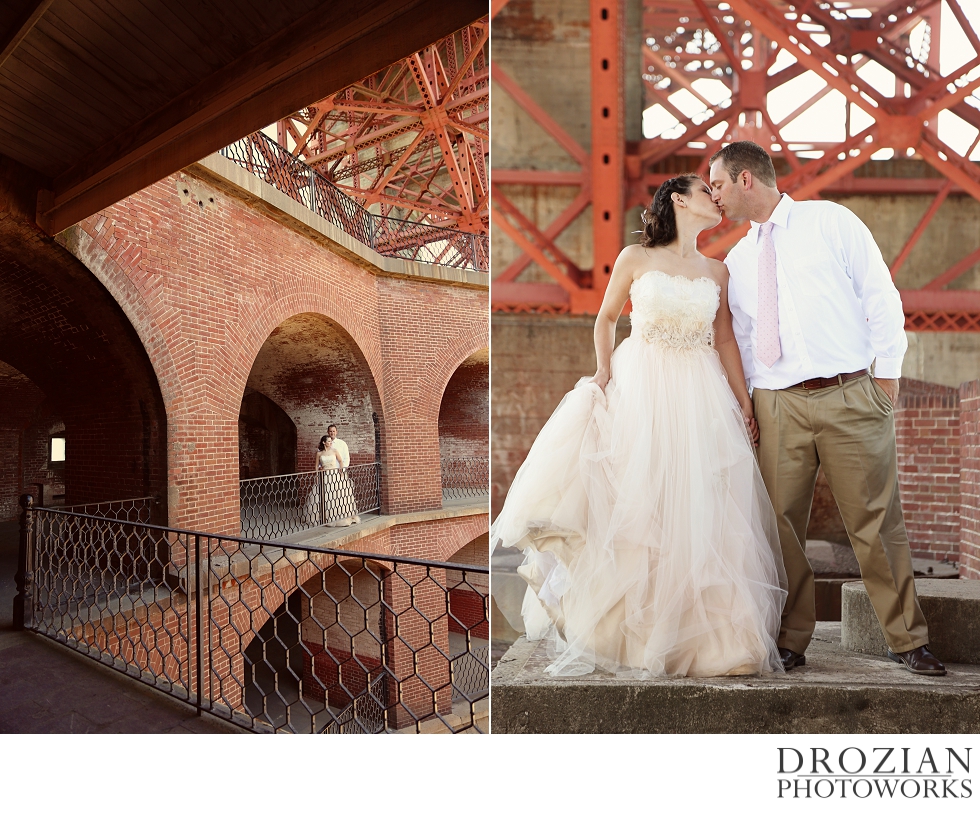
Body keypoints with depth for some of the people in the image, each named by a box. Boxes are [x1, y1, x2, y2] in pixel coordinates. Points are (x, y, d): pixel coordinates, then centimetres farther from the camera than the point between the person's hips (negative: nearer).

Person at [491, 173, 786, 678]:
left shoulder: (717, 271, 13)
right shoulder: (635, 259, 4)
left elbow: (725, 340, 12)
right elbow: (606, 318, 9)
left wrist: (744, 400, 5)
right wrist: (603, 372, -4)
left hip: (701, 396, 3)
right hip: (640, 389, -3)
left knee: (700, 514, 2)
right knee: (634, 509, -1)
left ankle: (704, 635, 15)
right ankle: (633, 634, 13)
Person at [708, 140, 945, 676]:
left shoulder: (831, 221, 7)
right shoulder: (737, 260, 17)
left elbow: (881, 296, 5)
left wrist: (887, 374, -1)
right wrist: (746, 398, 7)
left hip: (850, 397, -3)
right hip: (777, 406, 3)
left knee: (876, 522, 2)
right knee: (779, 526, 2)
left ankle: (908, 642, 18)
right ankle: (790, 643, 16)